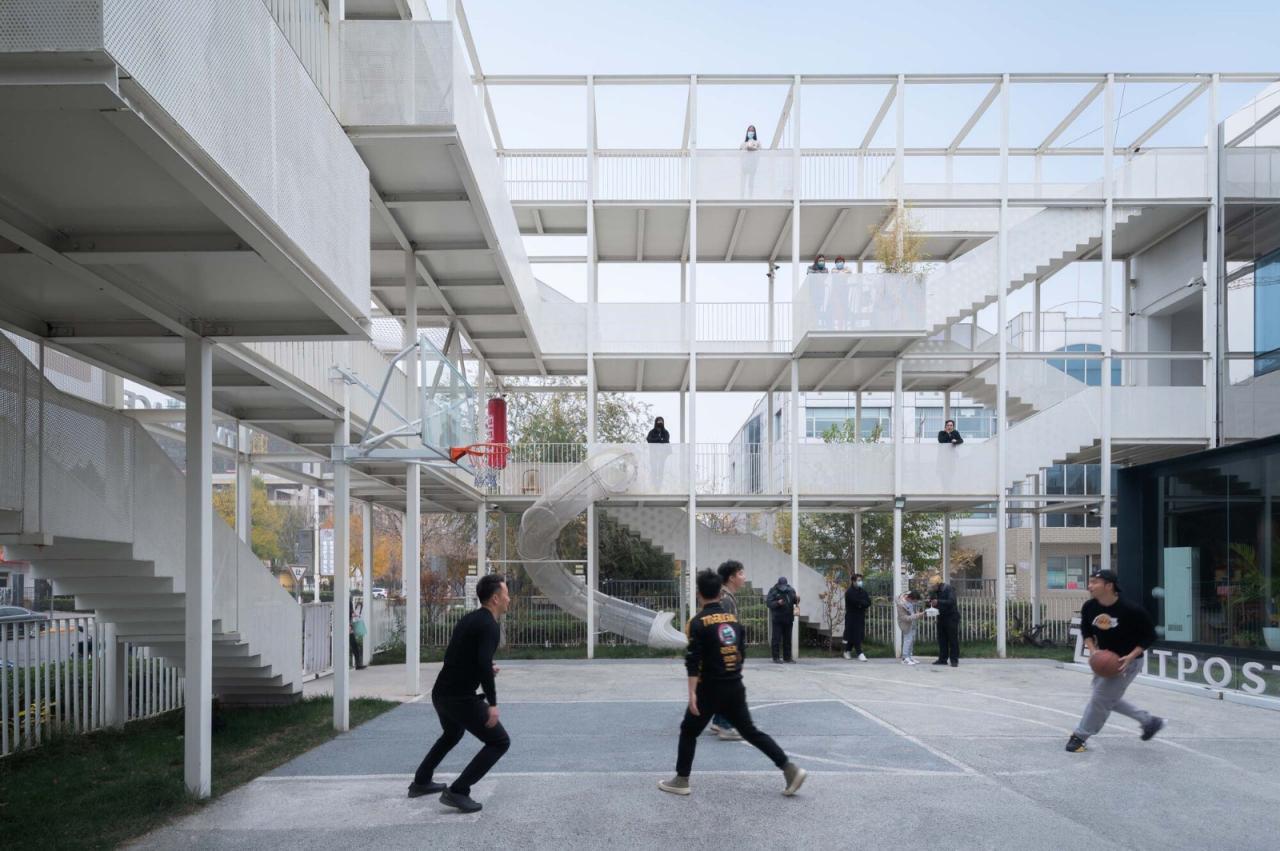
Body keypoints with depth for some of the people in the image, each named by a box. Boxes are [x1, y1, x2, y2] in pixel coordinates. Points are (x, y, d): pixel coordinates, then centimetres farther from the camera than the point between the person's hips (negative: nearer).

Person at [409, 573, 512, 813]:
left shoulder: (470, 619, 14)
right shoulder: (489, 625, -15)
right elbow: (483, 665, -28)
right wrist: (492, 703, -28)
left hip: (441, 693, 10)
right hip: (460, 698, -10)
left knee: (452, 735, 36)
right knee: (499, 742, -2)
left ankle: (421, 782, 43)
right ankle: (458, 792, -8)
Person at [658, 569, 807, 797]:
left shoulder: (698, 622, -11)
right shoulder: (733, 618, 8)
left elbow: (693, 661, -17)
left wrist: (692, 693, -19)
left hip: (711, 688, -5)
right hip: (736, 687, 6)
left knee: (689, 731, 11)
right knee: (750, 731, 12)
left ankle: (681, 781, 14)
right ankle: (790, 768, 5)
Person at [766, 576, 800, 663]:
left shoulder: (791, 590, 7)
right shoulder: (773, 591, -5)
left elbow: (795, 602, 11)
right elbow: (768, 603, -10)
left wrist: (797, 599, -11)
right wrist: (778, 603, -25)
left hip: (788, 618, 5)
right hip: (777, 619, -5)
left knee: (788, 639, 10)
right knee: (777, 638, -4)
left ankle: (787, 657, 17)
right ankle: (776, 657, 0)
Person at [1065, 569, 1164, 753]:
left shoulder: (1131, 610, -27)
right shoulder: (1089, 608, -11)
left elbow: (1149, 636, -15)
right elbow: (1086, 632, 6)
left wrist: (1131, 656, -25)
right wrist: (1093, 651, -12)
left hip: (1127, 661, -7)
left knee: (1101, 697, -7)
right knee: (1109, 697, 18)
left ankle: (1080, 736, 7)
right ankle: (1149, 721, 35)